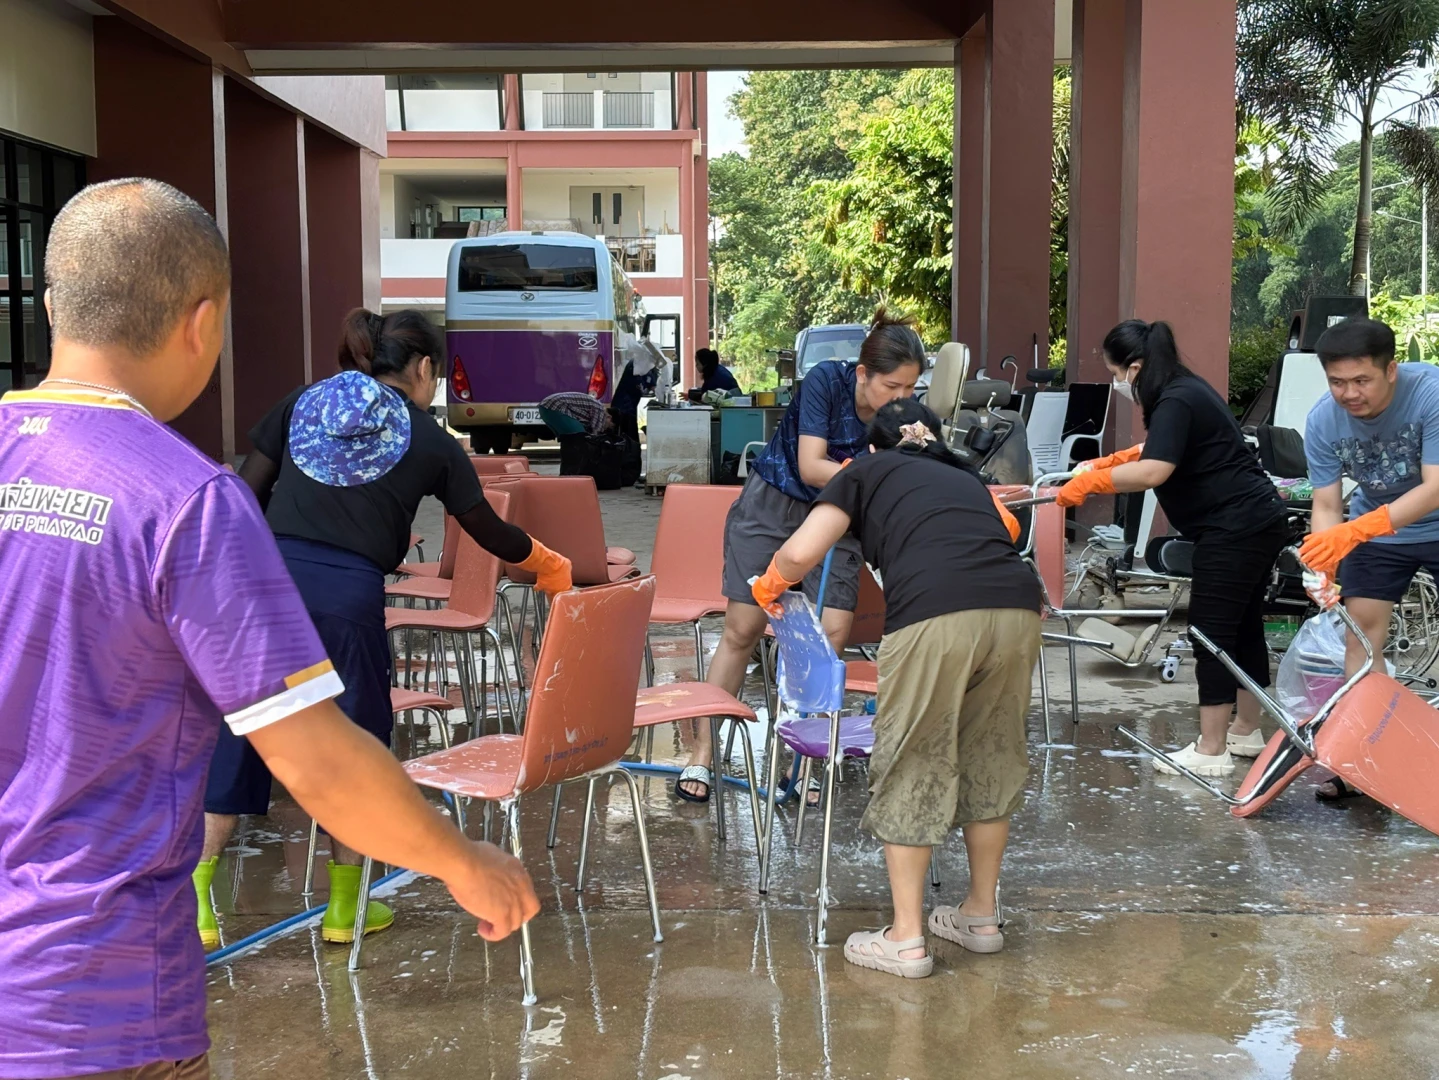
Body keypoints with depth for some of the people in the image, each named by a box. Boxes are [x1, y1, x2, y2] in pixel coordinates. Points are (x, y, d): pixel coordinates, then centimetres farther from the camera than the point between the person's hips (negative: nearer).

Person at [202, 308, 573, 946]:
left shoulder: (303, 403, 15)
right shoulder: (431, 443, 9)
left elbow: (245, 497, 11)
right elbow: (490, 533, 20)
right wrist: (550, 566, 37)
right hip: (348, 595, -3)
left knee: (235, 739, 12)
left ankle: (194, 900, 11)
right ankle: (344, 908, 25)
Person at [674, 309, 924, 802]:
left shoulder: (902, 411, -13)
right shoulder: (826, 380, -23)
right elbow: (811, 466, -27)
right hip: (773, 505, -3)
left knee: (832, 633, -12)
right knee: (741, 631, -1)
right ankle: (701, 753, 9)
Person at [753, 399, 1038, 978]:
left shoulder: (866, 473, 21)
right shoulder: (965, 476, 35)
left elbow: (801, 554, 11)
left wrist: (767, 587, 30)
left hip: (934, 615, -5)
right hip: (1017, 606, 5)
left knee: (913, 767, 8)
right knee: (990, 759, 20)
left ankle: (905, 940, 16)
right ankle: (981, 916, 33)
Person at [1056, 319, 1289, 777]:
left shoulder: (1177, 402, -18)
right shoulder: (1184, 391, 14)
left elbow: (1153, 471, -30)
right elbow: (1160, 449, 30)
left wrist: (1090, 482, -21)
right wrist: (1107, 463, 19)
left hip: (1235, 528, -11)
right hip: (1257, 520, 11)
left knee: (1212, 633, -7)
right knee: (1243, 627, 17)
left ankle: (1210, 752, -3)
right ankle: (1246, 732, 28)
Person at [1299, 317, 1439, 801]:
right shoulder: (1323, 420, -20)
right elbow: (1326, 506, -15)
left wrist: (1354, 532, -46)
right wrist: (1323, 567, -33)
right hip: (1374, 527, 3)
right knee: (1361, 630, -3)